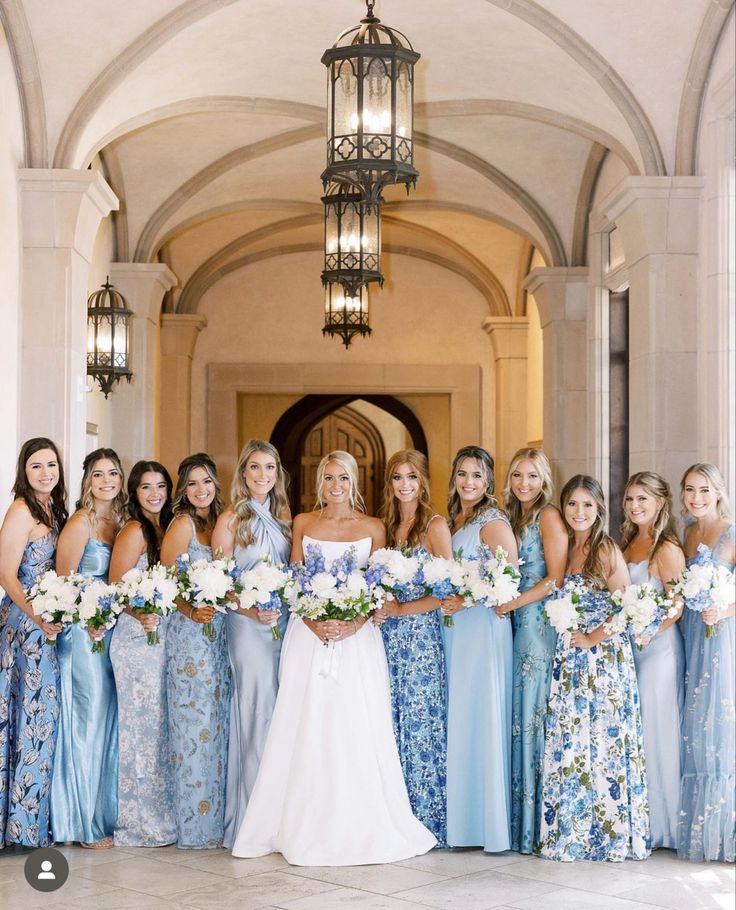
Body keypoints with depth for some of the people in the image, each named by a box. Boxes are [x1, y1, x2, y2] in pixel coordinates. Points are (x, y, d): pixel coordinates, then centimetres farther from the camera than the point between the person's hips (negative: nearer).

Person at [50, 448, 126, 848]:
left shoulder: (120, 522, 11)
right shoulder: (80, 523, -10)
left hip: (112, 630, 7)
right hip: (83, 632, -7)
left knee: (109, 719, 10)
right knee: (89, 720, -3)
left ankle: (107, 813, 20)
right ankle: (86, 824, 6)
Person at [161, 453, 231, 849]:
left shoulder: (218, 523, 14)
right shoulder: (183, 523, -7)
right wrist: (191, 611, -22)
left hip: (217, 633, 7)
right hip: (190, 633, -7)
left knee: (218, 721, 9)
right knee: (196, 721, -6)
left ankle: (215, 819, 17)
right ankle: (195, 826, 2)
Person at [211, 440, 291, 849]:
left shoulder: (284, 517, 12)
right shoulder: (231, 519, -2)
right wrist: (252, 612, -18)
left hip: (285, 624, 5)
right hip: (249, 626, -5)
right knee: (257, 712, -5)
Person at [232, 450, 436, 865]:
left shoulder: (373, 528, 6)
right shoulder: (303, 523, 9)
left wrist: (355, 623, -13)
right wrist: (313, 621, -10)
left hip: (357, 635, -1)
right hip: (309, 633, 1)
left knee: (356, 728, -4)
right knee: (307, 728, -1)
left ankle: (359, 827, 5)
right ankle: (306, 827, 7)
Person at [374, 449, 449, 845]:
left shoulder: (435, 526, -5)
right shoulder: (385, 526, 13)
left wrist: (400, 609, -12)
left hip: (420, 635, -5)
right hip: (387, 635, 6)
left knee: (418, 722, -3)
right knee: (390, 723, 6)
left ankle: (425, 818, 6)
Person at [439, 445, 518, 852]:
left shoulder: (492, 523, -8)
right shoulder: (451, 522, 15)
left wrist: (466, 600, -21)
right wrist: (445, 602, 4)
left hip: (482, 628, -7)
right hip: (451, 627, 7)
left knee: (481, 718, -5)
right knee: (456, 721, 8)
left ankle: (490, 821, 1)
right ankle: (460, 817, 14)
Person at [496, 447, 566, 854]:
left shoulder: (548, 516, -6)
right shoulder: (515, 518, 19)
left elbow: (556, 578, -13)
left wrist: (513, 603, -14)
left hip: (541, 622, -8)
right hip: (518, 623, 8)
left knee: (534, 713, -7)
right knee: (520, 716, 6)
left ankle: (539, 823, -1)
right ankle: (521, 819, 9)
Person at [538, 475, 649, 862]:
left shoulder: (607, 550, -7)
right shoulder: (563, 549, 12)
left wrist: (592, 638, -13)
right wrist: (566, 634, 6)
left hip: (603, 655, -6)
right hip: (568, 659, 6)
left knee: (602, 740, -3)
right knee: (567, 742, 7)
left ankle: (607, 830, 6)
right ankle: (570, 831, 15)